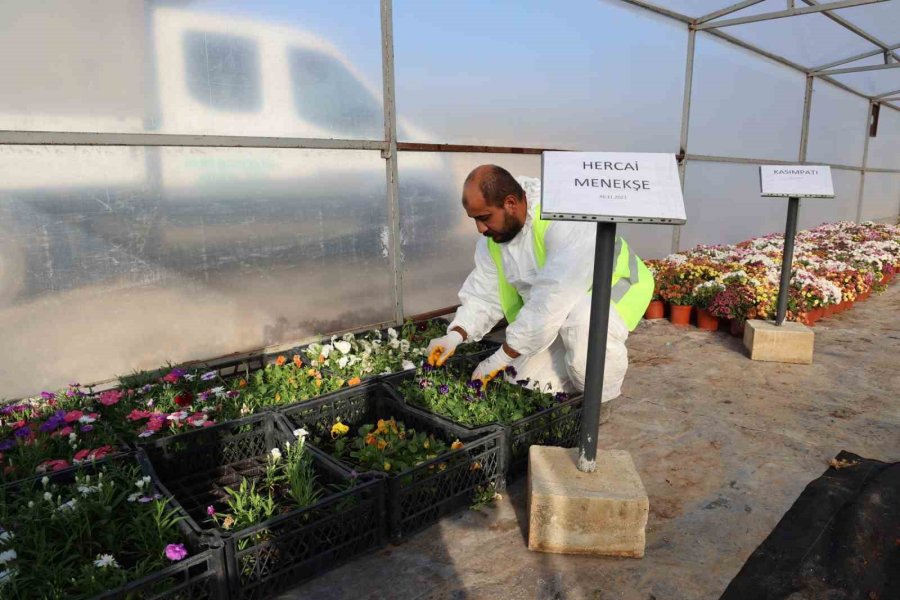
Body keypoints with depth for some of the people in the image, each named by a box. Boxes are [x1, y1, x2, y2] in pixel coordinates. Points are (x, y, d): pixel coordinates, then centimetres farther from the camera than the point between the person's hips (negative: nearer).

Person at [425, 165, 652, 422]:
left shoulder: (566, 219, -34)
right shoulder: (492, 237, -8)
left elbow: (555, 297, -39)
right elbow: (484, 294, -4)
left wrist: (504, 355, -34)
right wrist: (455, 335, -23)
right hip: (557, 318, 6)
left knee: (581, 319, -39)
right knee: (526, 384, -7)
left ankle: (598, 402, -12)